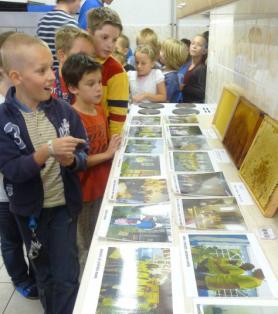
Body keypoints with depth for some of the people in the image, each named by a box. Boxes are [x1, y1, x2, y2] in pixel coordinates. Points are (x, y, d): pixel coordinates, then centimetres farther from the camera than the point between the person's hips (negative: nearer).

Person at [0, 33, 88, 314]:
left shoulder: (63, 110, -9)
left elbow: (83, 156, -3)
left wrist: (71, 159, -26)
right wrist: (47, 150, -32)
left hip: (64, 205, 0)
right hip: (30, 209, 0)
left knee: (66, 276, 4)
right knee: (44, 273, 22)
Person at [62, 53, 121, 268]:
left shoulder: (100, 110, 3)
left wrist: (114, 147, -1)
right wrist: (107, 154, -22)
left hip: (103, 184, 8)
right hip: (85, 190, -8)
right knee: (86, 246, 13)